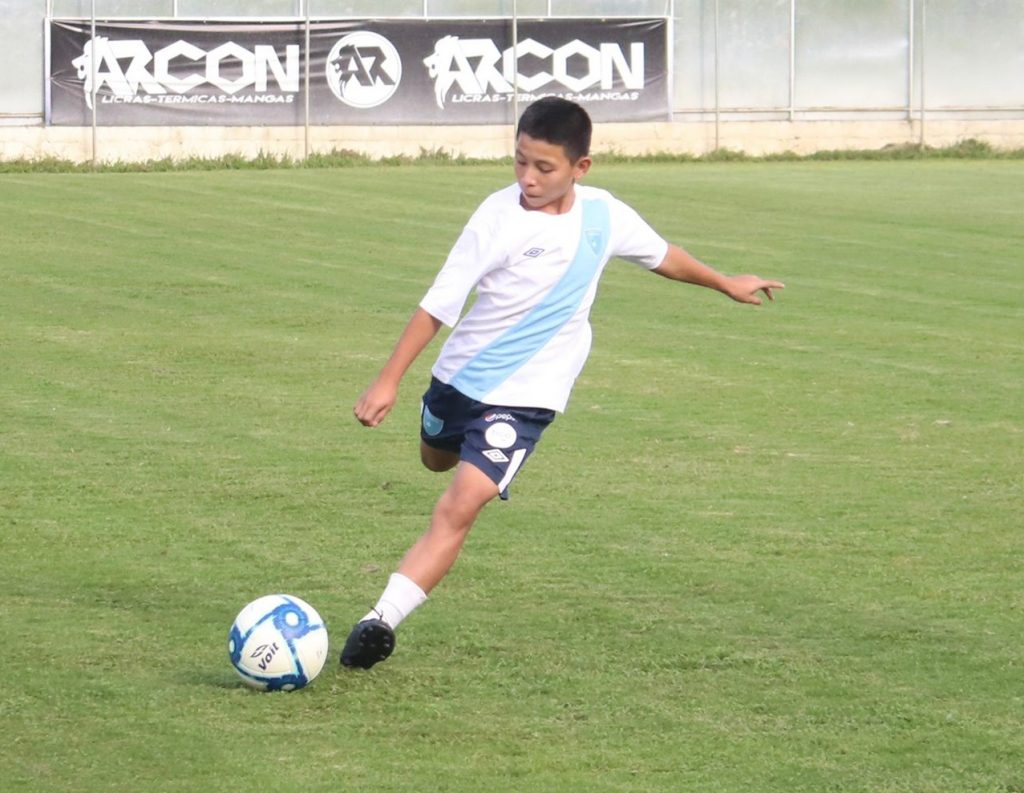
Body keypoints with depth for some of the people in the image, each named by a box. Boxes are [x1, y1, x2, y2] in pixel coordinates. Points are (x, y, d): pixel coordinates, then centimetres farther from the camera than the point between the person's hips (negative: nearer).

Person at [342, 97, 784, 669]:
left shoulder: (604, 215, -7)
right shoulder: (499, 217, -17)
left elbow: (661, 255, 16)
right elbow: (438, 304, -15)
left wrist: (726, 284, 29)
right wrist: (389, 381, -19)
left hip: (525, 395, -1)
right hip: (461, 374, 1)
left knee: (460, 508, -17)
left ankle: (383, 620, -21)